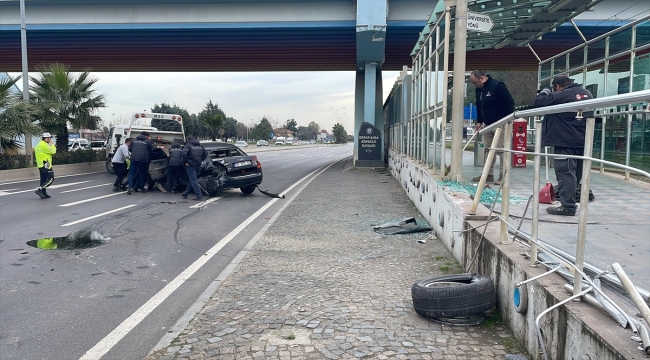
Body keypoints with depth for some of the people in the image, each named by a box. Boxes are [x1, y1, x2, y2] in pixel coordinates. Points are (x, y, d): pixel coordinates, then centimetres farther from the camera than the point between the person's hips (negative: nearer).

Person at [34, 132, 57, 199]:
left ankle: (44, 194, 13)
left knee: (43, 180, 11)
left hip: (40, 164, 11)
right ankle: (39, 190, -14)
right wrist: (52, 144, -2)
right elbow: (53, 151, -14)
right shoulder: (44, 145, -15)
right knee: (50, 179, -8)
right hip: (46, 164, -11)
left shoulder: (38, 145, 19)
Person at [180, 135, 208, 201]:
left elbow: (184, 153, -23)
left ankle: (199, 195, -10)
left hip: (191, 165, -7)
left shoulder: (188, 145, -6)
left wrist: (185, 162, -13)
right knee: (192, 180, 15)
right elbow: (205, 154, 15)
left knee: (193, 180, -4)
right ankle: (185, 194, 26)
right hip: (198, 165, 7)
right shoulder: (200, 146, 13)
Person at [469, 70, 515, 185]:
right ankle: (489, 174, 20)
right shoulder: (478, 89, 9)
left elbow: (510, 102, -17)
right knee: (488, 149, 12)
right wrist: (479, 122, 12)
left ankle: (503, 176, -1)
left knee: (501, 150, -6)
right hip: (487, 125, 8)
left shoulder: (497, 86, -16)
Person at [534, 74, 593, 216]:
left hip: (565, 142, -8)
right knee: (575, 173, 15)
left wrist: (546, 91, 3)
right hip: (583, 142, 9)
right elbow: (591, 115, 26)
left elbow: (538, 102, -12)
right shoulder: (587, 94, 13)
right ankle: (570, 202, 24)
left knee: (565, 173, -6)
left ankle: (568, 206, -8)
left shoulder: (561, 95, -13)